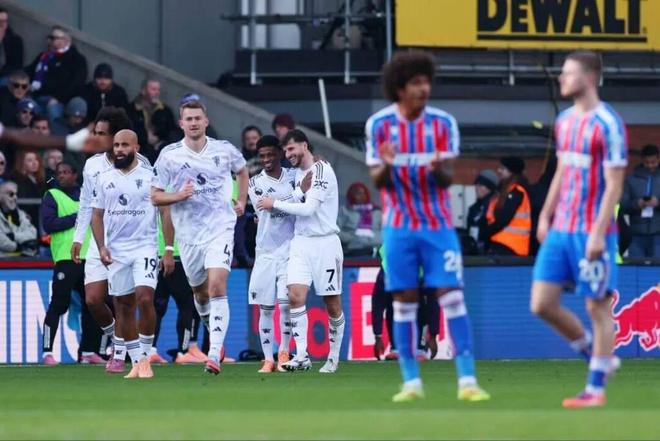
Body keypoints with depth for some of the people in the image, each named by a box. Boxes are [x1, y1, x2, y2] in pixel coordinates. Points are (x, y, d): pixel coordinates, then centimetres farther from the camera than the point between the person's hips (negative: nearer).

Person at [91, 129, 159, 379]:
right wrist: (101, 247, -2)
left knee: (145, 299, -18)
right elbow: (97, 215, 12)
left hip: (145, 247, -4)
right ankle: (136, 362, 12)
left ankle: (146, 358, -8)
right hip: (116, 252, 4)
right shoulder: (105, 179, 9)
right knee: (124, 307, 5)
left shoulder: (151, 176, -1)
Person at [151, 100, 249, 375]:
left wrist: (241, 201, 16)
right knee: (200, 293, 14)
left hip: (220, 229, -2)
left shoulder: (224, 150, 0)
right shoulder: (169, 155, -2)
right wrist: (179, 196, -18)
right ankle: (216, 337, 43)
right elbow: (155, 196, -1)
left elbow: (242, 170, 23)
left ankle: (214, 355, -24)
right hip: (188, 235, 2)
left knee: (217, 288, -18)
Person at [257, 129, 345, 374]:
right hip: (300, 242, 6)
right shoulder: (298, 173, 13)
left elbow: (309, 208, -18)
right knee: (295, 295, -12)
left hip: (324, 242, -6)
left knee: (332, 304, 2)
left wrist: (275, 203, -10)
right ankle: (301, 356, -14)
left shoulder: (321, 170, -11)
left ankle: (333, 358, 15)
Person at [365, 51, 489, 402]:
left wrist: (438, 168, -27)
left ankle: (467, 380, -8)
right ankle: (411, 382, 7)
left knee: (452, 295, -7)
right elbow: (377, 181, -1)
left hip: (438, 224, 0)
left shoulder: (443, 123, -2)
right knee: (404, 301, 1)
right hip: (400, 225, 0)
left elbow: (448, 177, -3)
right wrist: (385, 166, -24)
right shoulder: (379, 124, -3)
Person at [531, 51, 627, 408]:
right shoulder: (564, 121, 12)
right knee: (542, 304, 4)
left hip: (591, 233, -8)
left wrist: (598, 233, -19)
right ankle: (597, 357, 21)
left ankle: (596, 389, 6)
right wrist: (545, 215, 16)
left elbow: (614, 185, -14)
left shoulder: (607, 125, -12)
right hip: (560, 230, 8)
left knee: (598, 307, 0)